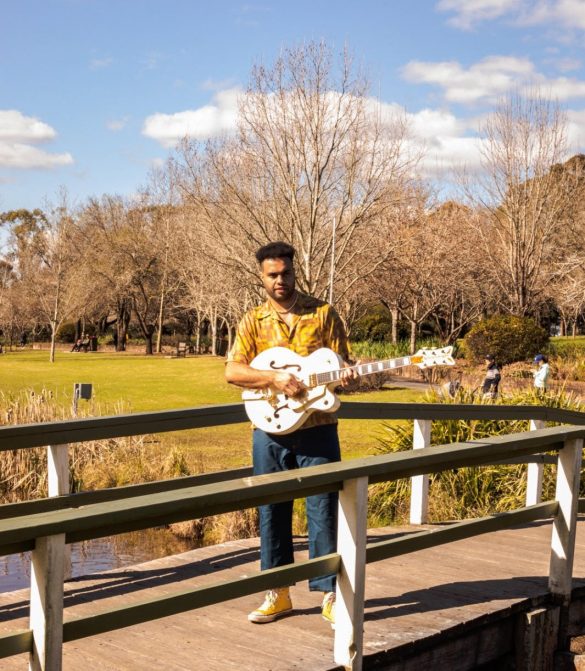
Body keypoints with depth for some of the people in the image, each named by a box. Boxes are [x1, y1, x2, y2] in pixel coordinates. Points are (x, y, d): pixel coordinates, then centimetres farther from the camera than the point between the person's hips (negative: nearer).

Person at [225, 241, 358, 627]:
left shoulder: (323, 313, 4)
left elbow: (341, 361, 3)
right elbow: (232, 371, -4)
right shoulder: (254, 320, 6)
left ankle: (330, 592, 9)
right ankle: (278, 592, 21)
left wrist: (346, 374, -21)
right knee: (272, 511, 8)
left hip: (317, 427, -2)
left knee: (324, 509, 0)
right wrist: (275, 378, -19)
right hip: (270, 428, 2)